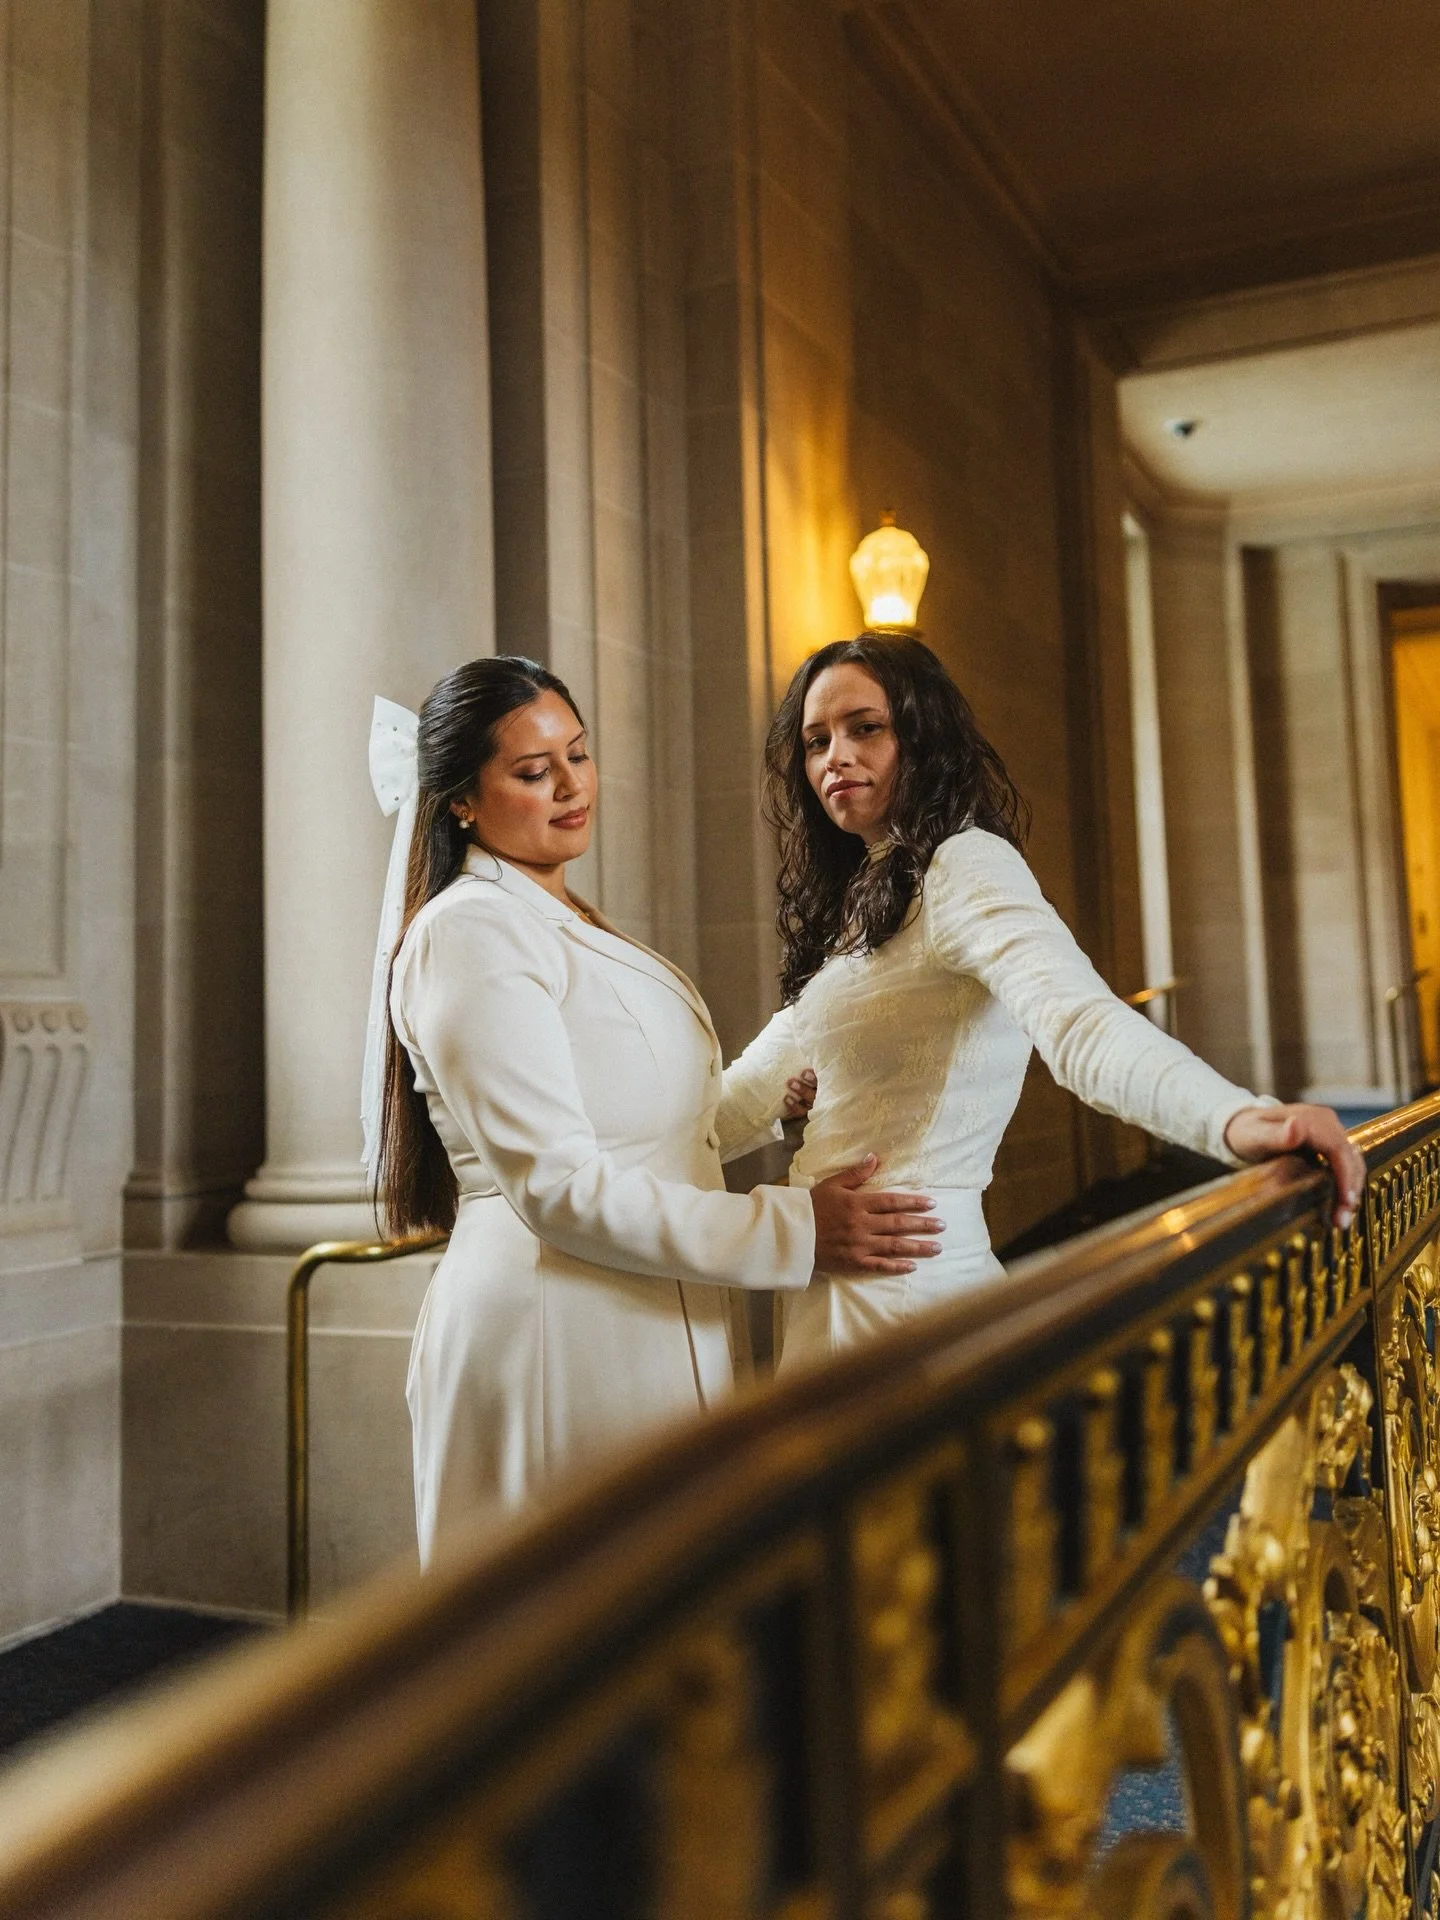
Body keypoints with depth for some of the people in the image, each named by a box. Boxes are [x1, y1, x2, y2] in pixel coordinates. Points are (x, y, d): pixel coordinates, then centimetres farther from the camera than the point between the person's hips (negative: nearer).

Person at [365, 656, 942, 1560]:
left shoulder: (570, 925, 15)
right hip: (555, 1339, -9)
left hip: (652, 1326, 9)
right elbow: (558, 1188, -21)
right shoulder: (469, 934, -14)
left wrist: (778, 1099, 20)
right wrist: (796, 1229, -21)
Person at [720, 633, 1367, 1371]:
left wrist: (1237, 1119, -46)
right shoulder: (862, 901, 14)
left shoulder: (965, 865, -13)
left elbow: (1075, 1019, -31)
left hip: (902, 1278, -8)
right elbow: (767, 1073, 25)